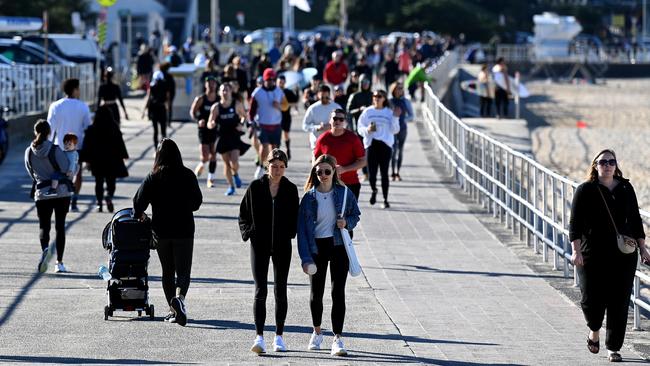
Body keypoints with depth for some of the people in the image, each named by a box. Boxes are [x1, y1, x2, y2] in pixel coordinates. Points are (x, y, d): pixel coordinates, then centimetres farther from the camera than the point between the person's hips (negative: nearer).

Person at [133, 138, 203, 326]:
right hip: (184, 230, -1)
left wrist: (138, 215, 13)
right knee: (183, 270, 1)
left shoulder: (153, 177, -6)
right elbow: (197, 202, 3)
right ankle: (179, 297, -28)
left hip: (161, 231, 1)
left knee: (167, 271, 15)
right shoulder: (188, 175, -5)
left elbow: (139, 200, -8)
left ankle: (173, 310, 16)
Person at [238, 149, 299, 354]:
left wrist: (290, 233, -4)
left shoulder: (290, 190, 1)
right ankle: (259, 337, -11)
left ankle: (279, 337, 16)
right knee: (260, 291, -7)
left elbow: (295, 216, 10)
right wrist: (248, 232, -6)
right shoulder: (255, 187, -2)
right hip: (260, 245, -1)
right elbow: (243, 213, 5)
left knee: (280, 291, 7)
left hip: (282, 246, 1)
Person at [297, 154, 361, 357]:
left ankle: (338, 338, -5)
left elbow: (355, 214, 11)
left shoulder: (343, 193, -3)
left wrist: (347, 222, -14)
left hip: (338, 246, -1)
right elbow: (302, 228, -4)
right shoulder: (309, 197, -4)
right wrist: (306, 258, -11)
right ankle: (317, 332, 33)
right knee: (316, 292, 11)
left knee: (338, 292, -6)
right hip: (316, 247, 1)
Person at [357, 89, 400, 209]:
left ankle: (385, 200, 6)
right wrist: (367, 130, -14)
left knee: (384, 173, -2)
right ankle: (373, 190, 28)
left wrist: (395, 118, -8)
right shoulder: (367, 112, 8)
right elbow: (360, 128, 6)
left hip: (385, 144, 0)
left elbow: (394, 130, 4)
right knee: (371, 174, -5)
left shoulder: (389, 113, 8)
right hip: (371, 144, 0)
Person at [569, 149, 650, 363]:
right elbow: (575, 223, -5)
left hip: (624, 255, 2)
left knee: (619, 302, -1)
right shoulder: (585, 190, -2)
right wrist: (576, 250, -14)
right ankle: (594, 330, 29)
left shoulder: (626, 189, 8)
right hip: (593, 255, -2)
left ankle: (613, 348, 9)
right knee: (592, 298, -4)